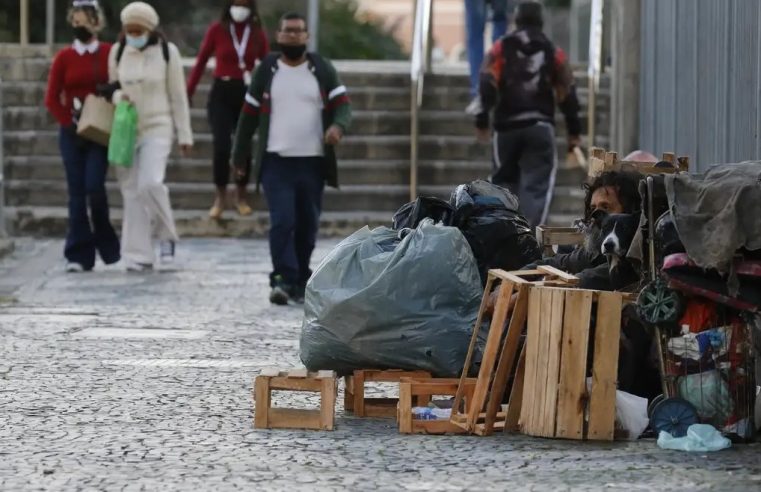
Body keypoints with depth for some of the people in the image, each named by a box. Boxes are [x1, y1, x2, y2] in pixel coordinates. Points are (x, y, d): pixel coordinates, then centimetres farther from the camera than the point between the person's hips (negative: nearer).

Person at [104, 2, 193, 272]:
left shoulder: (167, 51, -3)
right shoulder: (117, 51, 5)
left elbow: (178, 95, 0)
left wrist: (185, 134, 1)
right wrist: (118, 96, -9)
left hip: (157, 128, -3)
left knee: (151, 183, -21)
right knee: (132, 191, 1)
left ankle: (167, 236, 2)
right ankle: (139, 255, 5)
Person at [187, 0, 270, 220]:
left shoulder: (257, 33, 1)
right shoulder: (217, 30, -3)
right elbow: (201, 61, 0)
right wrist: (188, 93, -2)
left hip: (247, 94, 2)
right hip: (221, 93, -2)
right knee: (221, 146, -10)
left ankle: (242, 196, 25)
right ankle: (220, 197, 5)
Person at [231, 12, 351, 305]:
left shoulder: (322, 70, 7)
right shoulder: (266, 71, 7)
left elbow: (343, 105, 1)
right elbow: (249, 115, 11)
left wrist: (338, 125, -22)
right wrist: (239, 156, 12)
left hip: (313, 162, 1)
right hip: (276, 161, -1)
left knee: (308, 225, 5)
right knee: (282, 221, -15)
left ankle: (300, 282, 15)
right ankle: (284, 279, -15)